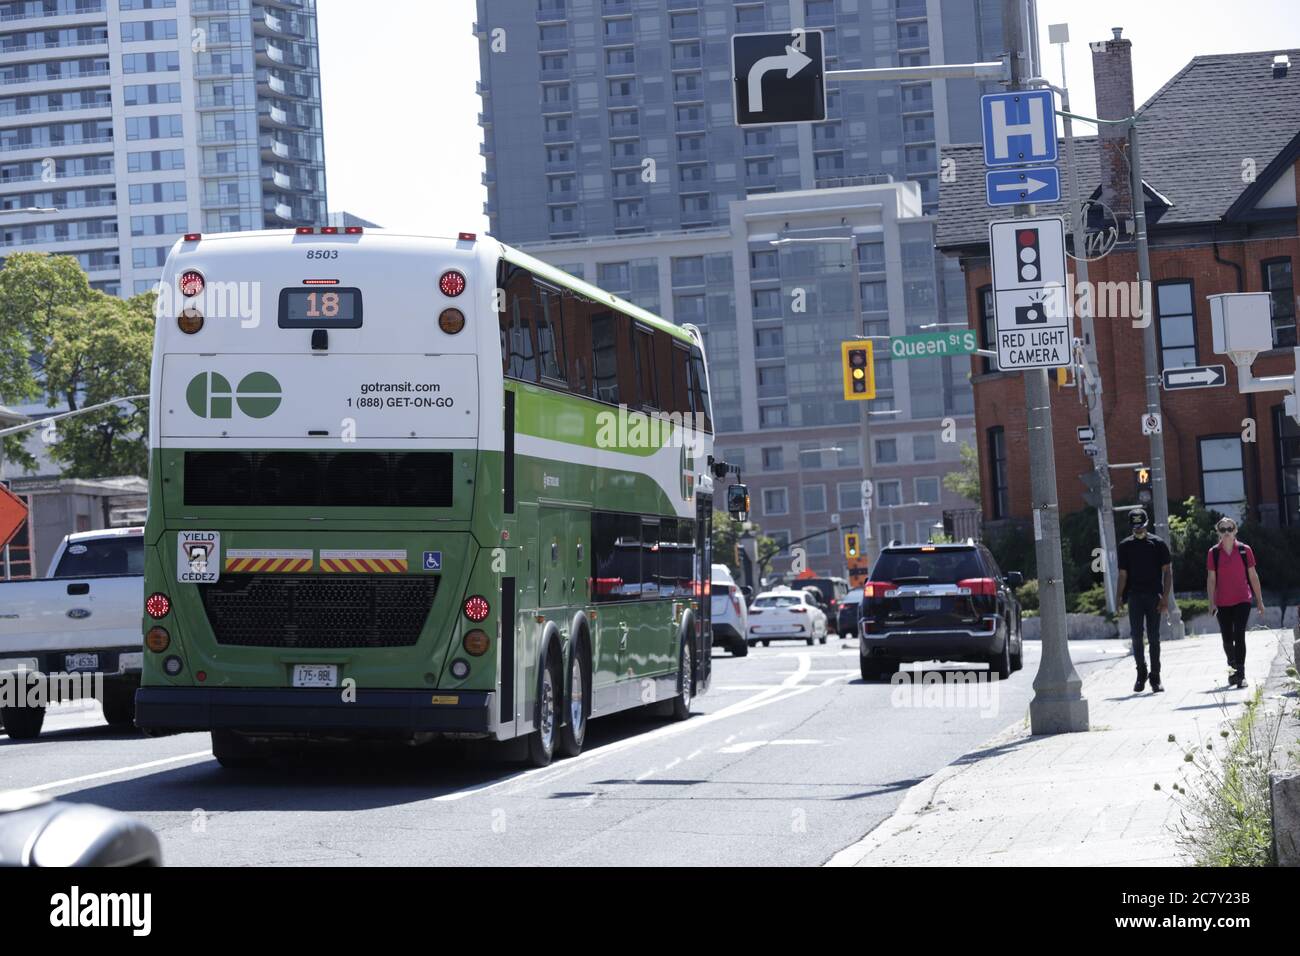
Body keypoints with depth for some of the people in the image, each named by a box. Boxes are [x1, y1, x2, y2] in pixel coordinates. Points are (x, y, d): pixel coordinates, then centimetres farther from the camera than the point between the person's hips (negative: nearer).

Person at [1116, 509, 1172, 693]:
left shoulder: (1158, 544, 2)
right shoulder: (1125, 546, 7)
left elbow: (1167, 572, 1)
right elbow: (1123, 574, 8)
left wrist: (1165, 597, -7)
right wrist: (1120, 598, -1)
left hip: (1154, 596, -1)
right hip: (1134, 596, 1)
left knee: (1154, 638, 1)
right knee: (1136, 637, -2)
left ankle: (1155, 678, 6)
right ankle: (1141, 674, 12)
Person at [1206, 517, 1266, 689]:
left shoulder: (1245, 550, 0)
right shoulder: (1213, 553, 1)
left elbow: (1253, 576, 6)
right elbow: (1211, 579, 3)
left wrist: (1259, 600, 7)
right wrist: (1212, 603, -4)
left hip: (1242, 600, -2)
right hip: (1223, 603, 2)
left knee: (1239, 636, -12)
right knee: (1227, 639, 11)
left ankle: (1240, 674, -12)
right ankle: (1232, 668, 32)